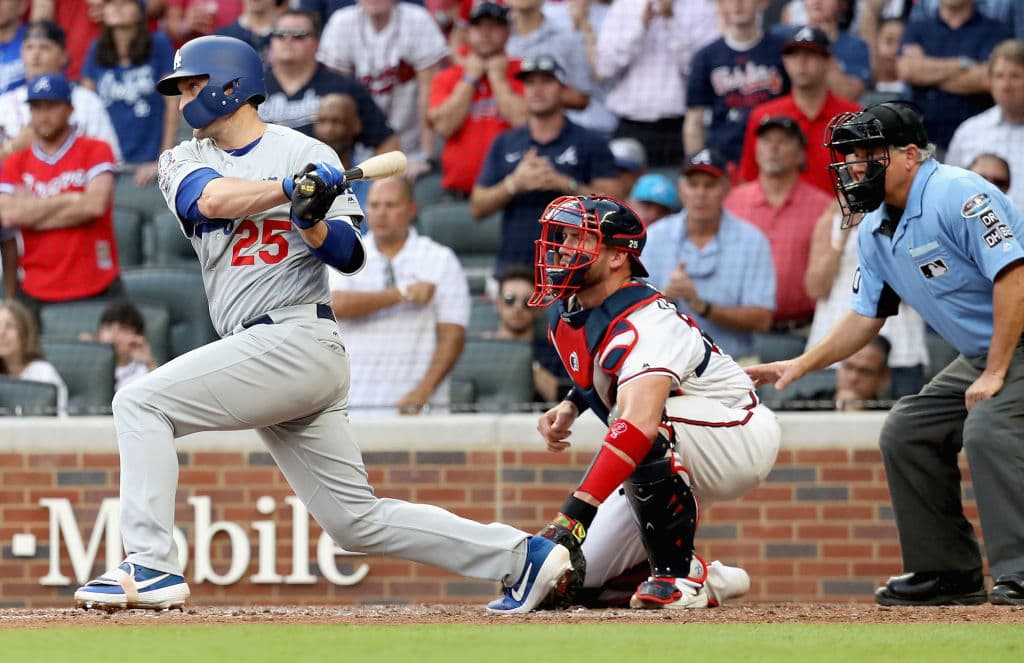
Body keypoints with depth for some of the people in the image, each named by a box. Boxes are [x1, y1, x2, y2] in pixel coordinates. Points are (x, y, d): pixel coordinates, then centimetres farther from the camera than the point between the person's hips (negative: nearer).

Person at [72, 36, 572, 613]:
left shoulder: (306, 154, 2)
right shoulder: (185, 160, 18)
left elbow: (351, 256, -5)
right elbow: (213, 199, -6)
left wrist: (312, 223, -23)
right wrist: (291, 188, -14)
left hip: (297, 337, -7)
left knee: (142, 403, -16)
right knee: (358, 521, 5)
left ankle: (151, 568, -20)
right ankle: (521, 556, 9)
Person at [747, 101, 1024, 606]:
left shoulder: (957, 195, -21)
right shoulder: (875, 231, 8)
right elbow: (865, 316, 17)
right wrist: (799, 365, 6)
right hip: (980, 354, 10)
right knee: (906, 432, 10)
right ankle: (952, 575, 15)